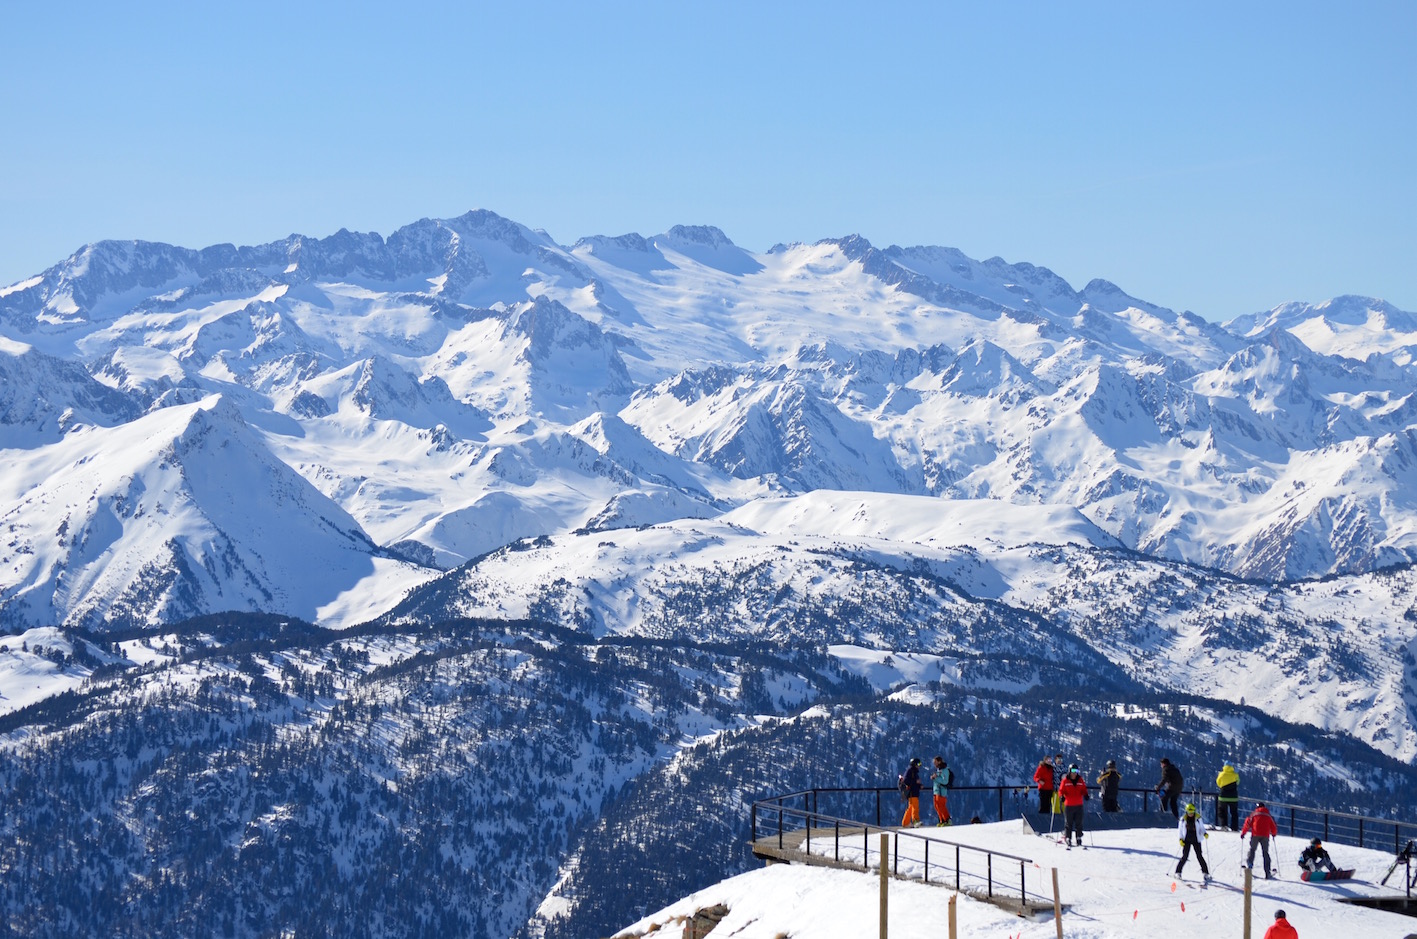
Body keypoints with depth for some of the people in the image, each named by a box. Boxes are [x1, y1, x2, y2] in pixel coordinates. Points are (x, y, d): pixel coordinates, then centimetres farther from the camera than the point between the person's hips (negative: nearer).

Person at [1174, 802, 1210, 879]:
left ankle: (1205, 873, 6)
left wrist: (1204, 834, -14)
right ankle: (1178, 872, 6)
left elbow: (1201, 827, 6)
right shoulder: (1183, 819, -1)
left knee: (1199, 856, -3)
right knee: (1185, 856, -6)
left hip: (1196, 840, 0)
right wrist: (1180, 839, -7)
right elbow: (1180, 830, 5)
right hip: (1186, 840, 0)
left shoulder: (1198, 818, -2)